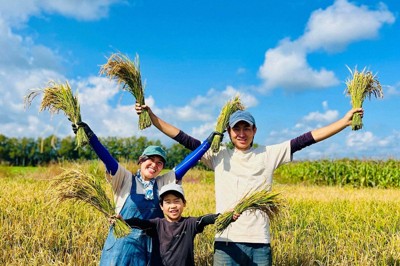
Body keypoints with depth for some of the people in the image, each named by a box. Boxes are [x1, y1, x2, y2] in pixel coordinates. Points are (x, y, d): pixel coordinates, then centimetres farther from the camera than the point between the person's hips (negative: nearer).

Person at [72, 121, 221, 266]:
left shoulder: (163, 183, 6)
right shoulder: (125, 180, -1)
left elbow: (186, 164, 2)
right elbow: (107, 159, -14)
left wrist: (207, 142, -2)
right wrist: (89, 135, -27)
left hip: (149, 248, 3)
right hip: (123, 246, -2)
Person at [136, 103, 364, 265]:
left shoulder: (269, 155, 7)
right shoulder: (219, 156, 6)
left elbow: (307, 139, 2)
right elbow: (184, 139, 2)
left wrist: (345, 121, -1)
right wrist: (151, 116, -3)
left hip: (260, 243, 1)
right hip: (227, 242, 0)